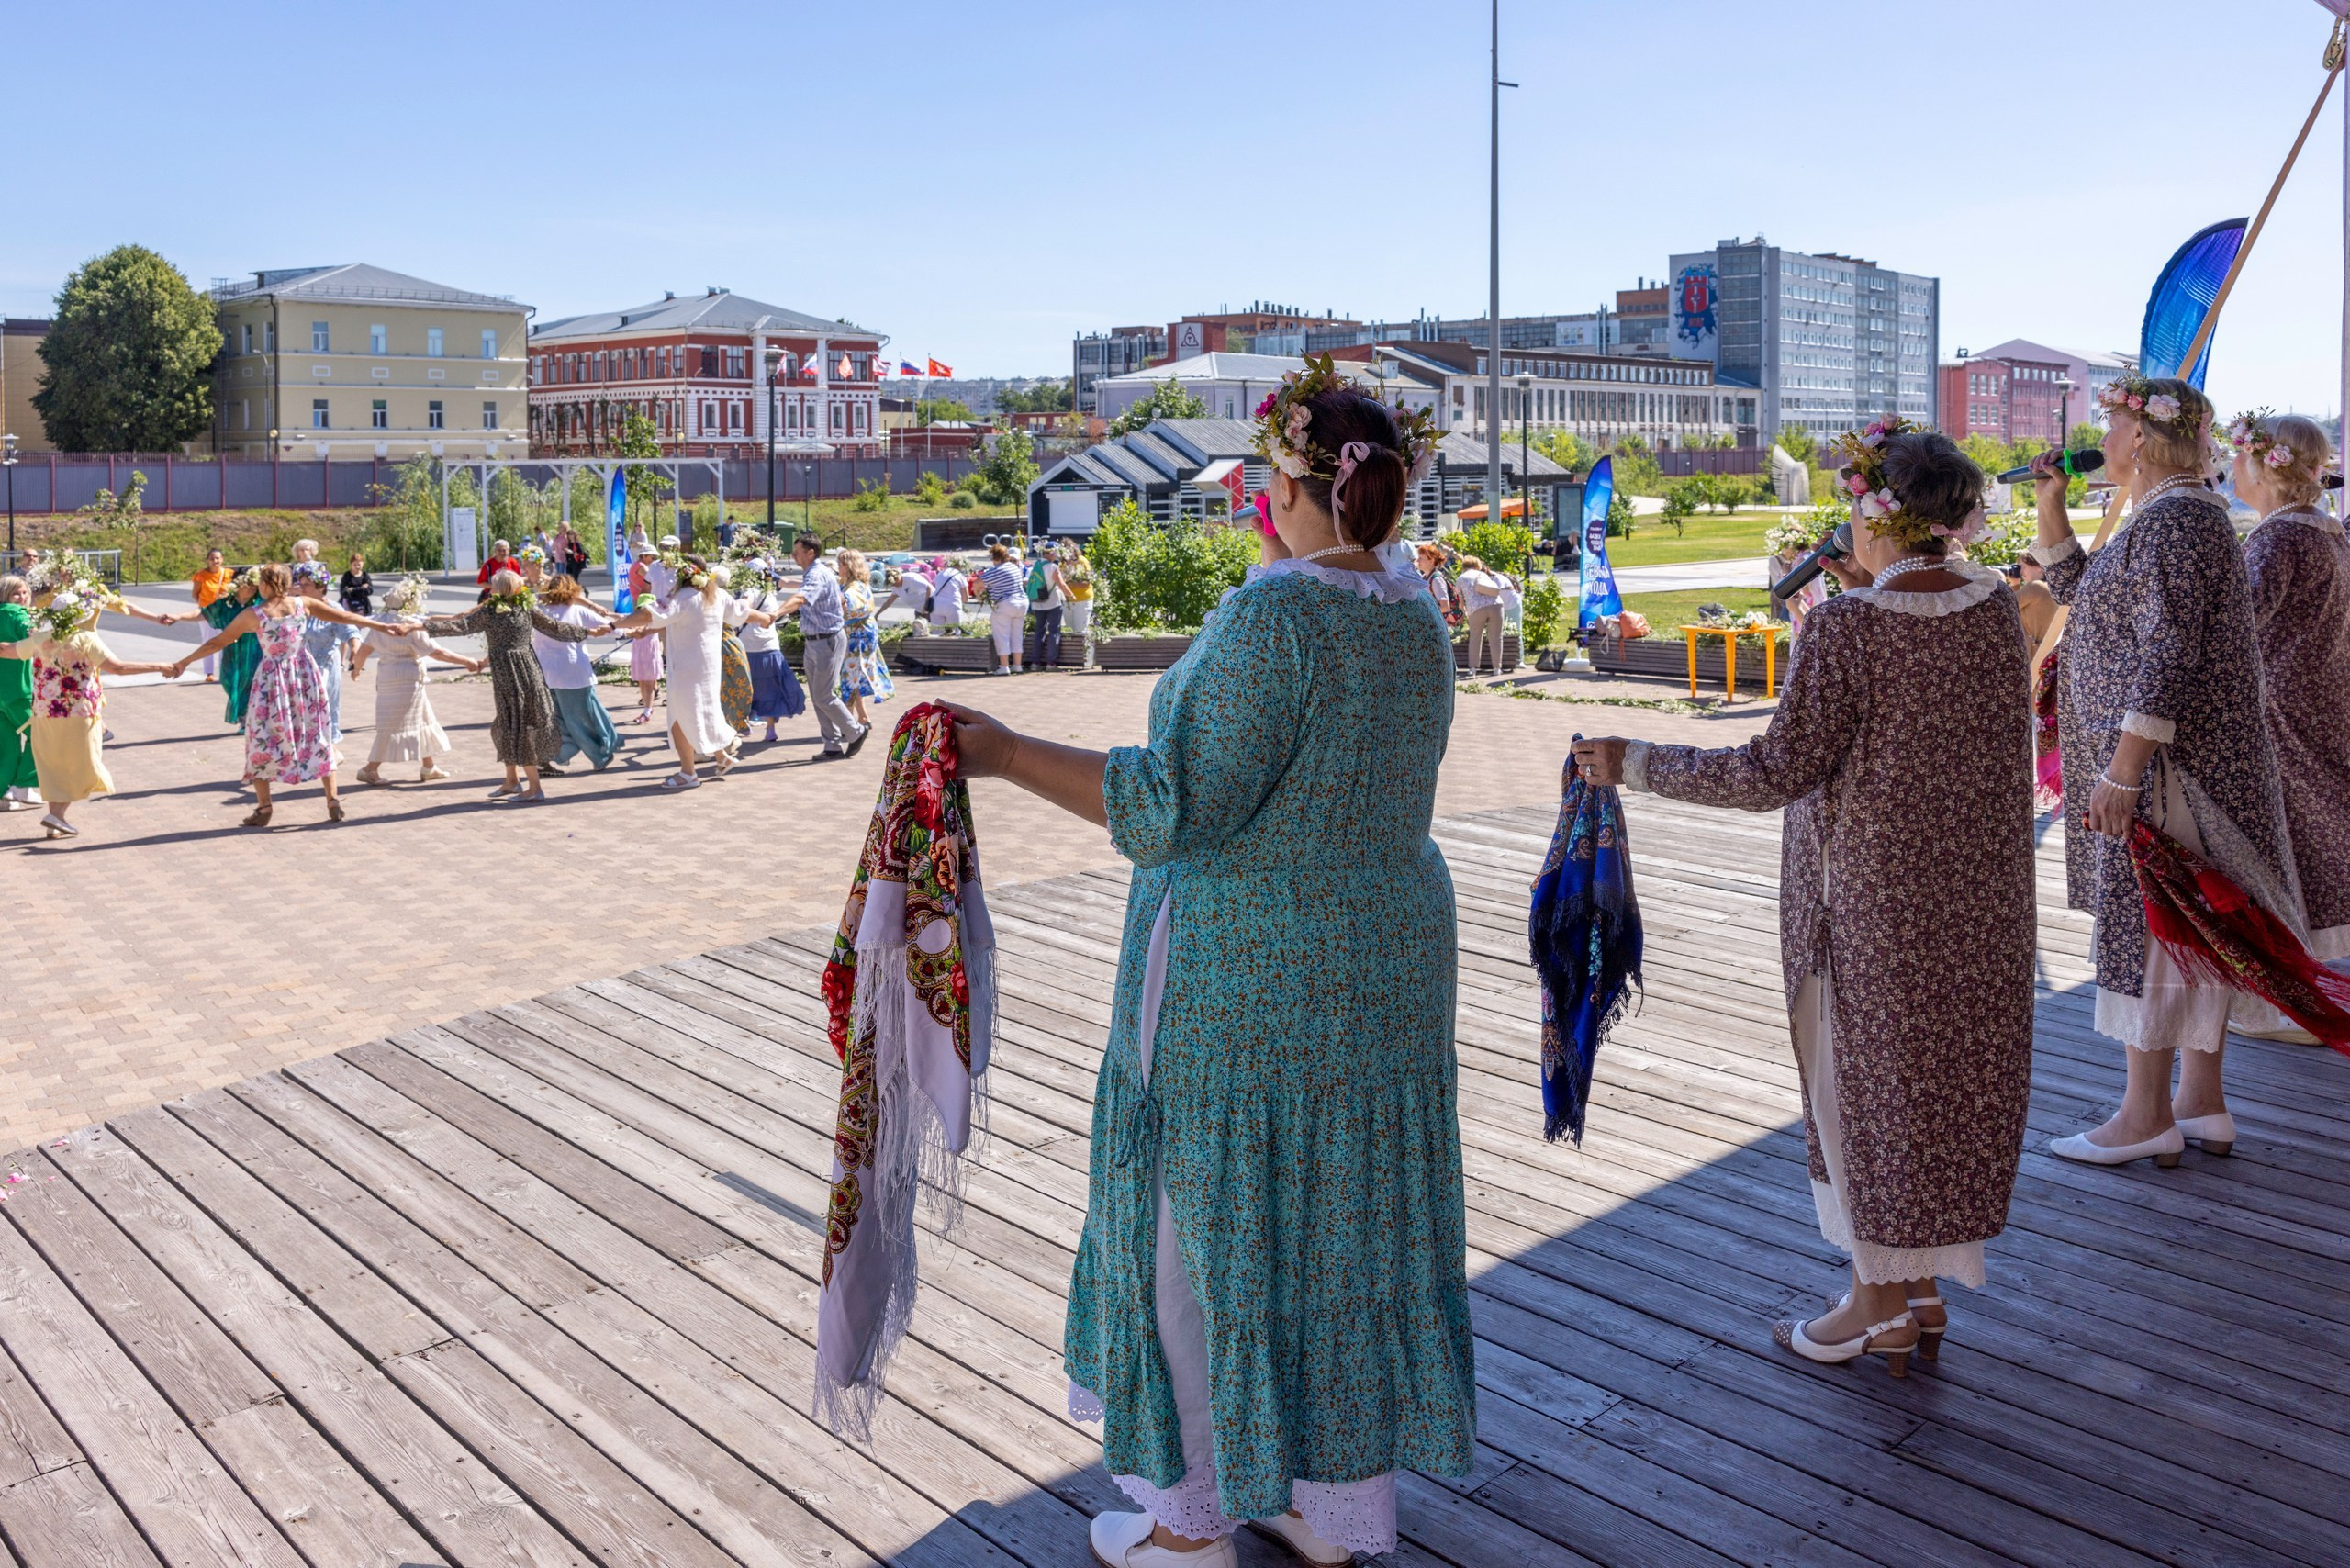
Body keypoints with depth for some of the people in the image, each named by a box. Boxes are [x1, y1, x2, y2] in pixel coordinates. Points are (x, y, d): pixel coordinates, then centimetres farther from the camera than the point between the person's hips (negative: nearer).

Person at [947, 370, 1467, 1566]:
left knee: (1209, 1224, 8)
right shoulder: (1414, 617, 5)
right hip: (1387, 954, 8)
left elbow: (1180, 806, -26)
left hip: (1246, 973, -8)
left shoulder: (1276, 613, -21)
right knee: (1347, 1220, 17)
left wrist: (1008, 755, -21)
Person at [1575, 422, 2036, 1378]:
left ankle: (1880, 1299, 20)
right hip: (1977, 888, 7)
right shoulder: (1995, 606, 0)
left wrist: (1634, 764, -15)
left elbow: (1779, 770, -21)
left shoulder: (1846, 626, -21)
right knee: (1948, 1072, 16)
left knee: (1869, 1077, 8)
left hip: (1871, 894, -7)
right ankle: (1921, 1295, 29)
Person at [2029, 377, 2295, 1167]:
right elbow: (2077, 589, 26)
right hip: (2179, 764, 10)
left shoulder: (2173, 518, -17)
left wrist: (2121, 773, -26)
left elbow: (2166, 659, -24)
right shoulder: (2165, 515, 15)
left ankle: (2146, 1115, 4)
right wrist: (2051, 505, 14)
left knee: (2146, 922, -4)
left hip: (2166, 766, -10)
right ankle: (2202, 1101, 21)